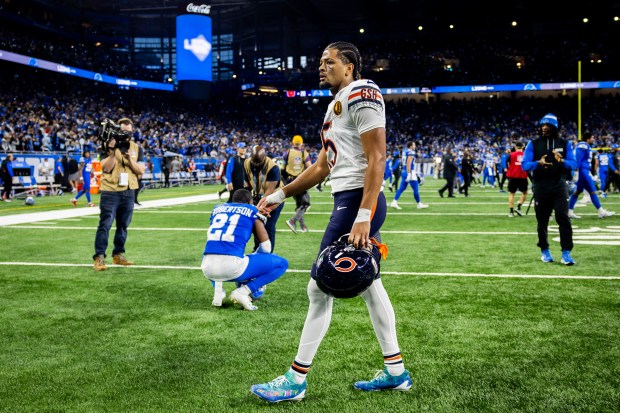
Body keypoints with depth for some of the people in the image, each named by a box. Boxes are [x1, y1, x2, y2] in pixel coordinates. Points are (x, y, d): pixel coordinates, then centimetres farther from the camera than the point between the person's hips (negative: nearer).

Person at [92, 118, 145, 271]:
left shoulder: (135, 148, 9)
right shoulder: (109, 145, -2)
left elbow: (140, 171, 1)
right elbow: (106, 168, -12)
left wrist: (129, 159, -14)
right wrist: (112, 152, -23)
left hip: (128, 192, 4)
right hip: (110, 191, -4)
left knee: (123, 225, 11)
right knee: (105, 225, -8)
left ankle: (118, 255, 22)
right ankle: (99, 257, -7)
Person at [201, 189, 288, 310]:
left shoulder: (218, 208, 24)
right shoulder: (251, 210, 14)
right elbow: (265, 246, 16)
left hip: (208, 268, 5)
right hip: (232, 266, -5)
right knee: (281, 264, 13)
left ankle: (218, 290, 14)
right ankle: (242, 292, -2)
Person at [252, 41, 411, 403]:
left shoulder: (361, 93, -11)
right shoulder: (336, 105, 20)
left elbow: (377, 158, -19)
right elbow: (323, 166, 26)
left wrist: (363, 217, -26)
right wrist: (281, 195, 27)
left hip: (357, 201, -10)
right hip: (351, 201, 10)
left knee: (321, 287, -6)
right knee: (369, 284, 13)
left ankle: (296, 380, 3)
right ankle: (396, 372, 22)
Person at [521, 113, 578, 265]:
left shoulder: (564, 143, 3)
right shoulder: (533, 144, 0)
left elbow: (573, 164, 0)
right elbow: (524, 164, -5)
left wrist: (562, 161, -22)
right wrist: (538, 163, -24)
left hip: (559, 185, 0)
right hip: (540, 187, 0)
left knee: (563, 218, -10)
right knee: (542, 221, 9)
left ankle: (566, 252, -6)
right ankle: (545, 251, 25)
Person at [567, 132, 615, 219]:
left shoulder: (586, 146, 17)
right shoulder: (582, 146, -14)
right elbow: (577, 159, -21)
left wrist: (589, 173, 26)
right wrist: (576, 172, -25)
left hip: (585, 171, 10)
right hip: (582, 171, -10)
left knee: (578, 191, 11)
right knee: (592, 191, -6)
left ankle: (569, 212, 13)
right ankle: (601, 212, -1)